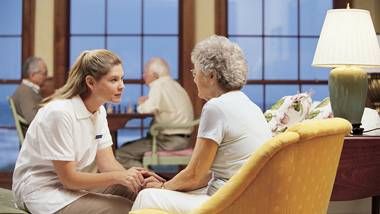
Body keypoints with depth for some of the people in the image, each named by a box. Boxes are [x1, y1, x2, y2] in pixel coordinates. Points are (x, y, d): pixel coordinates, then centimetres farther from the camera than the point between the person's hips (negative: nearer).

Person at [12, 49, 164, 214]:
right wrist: (118, 177, -30)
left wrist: (135, 178, -21)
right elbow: (68, 178, -22)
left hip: (74, 181, 8)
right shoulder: (60, 112, -25)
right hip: (43, 190, -7)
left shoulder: (99, 110, 0)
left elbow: (107, 163, -2)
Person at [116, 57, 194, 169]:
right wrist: (147, 101, 9)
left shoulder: (159, 85, -11)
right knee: (127, 146, 17)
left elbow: (147, 109, -17)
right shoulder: (174, 84, 18)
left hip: (170, 141, -10)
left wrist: (142, 105, 3)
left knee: (121, 154, -14)